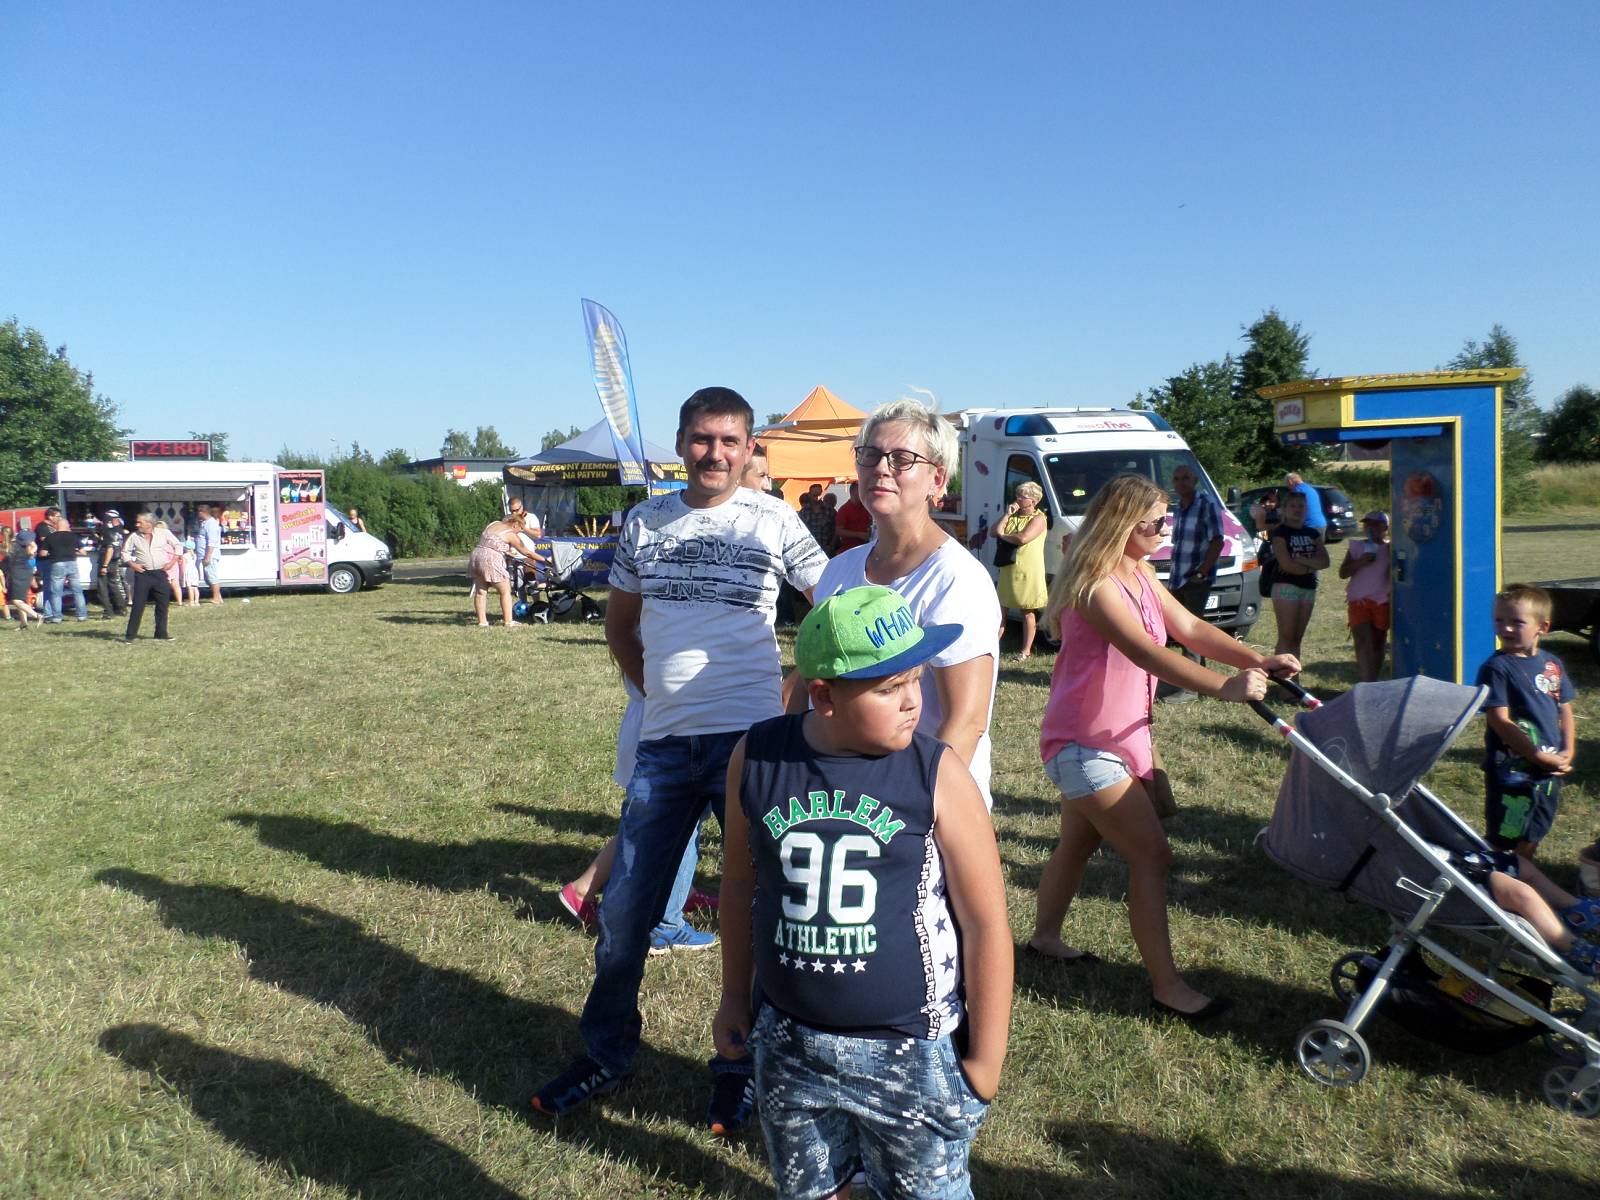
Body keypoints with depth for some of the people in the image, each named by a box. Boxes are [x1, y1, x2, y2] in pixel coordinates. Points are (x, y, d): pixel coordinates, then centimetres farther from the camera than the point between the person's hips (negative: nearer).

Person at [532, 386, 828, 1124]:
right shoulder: (644, 522, 9)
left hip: (750, 739, -3)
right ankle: (607, 1055, 29)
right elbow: (620, 625, 21)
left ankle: (740, 1065, 25)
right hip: (664, 744, 3)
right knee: (624, 910, 8)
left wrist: (794, 693, 0)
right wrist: (656, 692, 10)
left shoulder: (774, 521, 0)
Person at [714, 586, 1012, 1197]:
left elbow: (987, 923, -9)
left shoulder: (937, 775, -17)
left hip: (912, 1054, -2)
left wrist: (986, 1057, -4)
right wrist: (735, 996, 13)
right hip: (789, 1043, 3)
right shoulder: (757, 757, -9)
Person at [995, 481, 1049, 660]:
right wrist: (1007, 514, -4)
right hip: (1007, 571, 7)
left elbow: (1023, 538, -23)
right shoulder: (1012, 515, 14)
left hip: (1028, 573, -7)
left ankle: (1026, 650, 8)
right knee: (1001, 609, 9)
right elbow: (995, 532, 5)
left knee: (1028, 612, 2)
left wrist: (1003, 535, -8)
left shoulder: (1038, 518, -8)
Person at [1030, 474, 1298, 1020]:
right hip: (1084, 744, -10)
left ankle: (1045, 936, 40)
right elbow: (1147, 653, -33)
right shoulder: (1095, 584, -22)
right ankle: (1166, 986, 0)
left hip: (1117, 738, 10)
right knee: (1152, 855, -9)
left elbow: (1189, 628, 2)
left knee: (1079, 842, 22)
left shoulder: (1139, 573, 8)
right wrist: (1223, 686, -40)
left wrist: (1256, 660, -10)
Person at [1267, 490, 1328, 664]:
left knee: (1297, 638, 8)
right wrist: (1311, 566, -2)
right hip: (1286, 586, -6)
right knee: (1286, 638, -9)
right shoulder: (1280, 532, -3)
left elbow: (1325, 561, 1)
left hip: (1308, 588, 6)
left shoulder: (1312, 534, 15)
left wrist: (1299, 559, -11)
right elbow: (1286, 564, -14)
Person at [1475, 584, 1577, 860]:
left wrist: (1568, 752, -1)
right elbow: (1500, 722, -18)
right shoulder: (1496, 668, -14)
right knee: (1503, 842, 0)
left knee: (1533, 837, 19)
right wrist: (1542, 757, -18)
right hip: (1512, 772, -6)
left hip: (1550, 770, 6)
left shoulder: (1553, 664, 5)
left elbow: (1565, 709, 12)